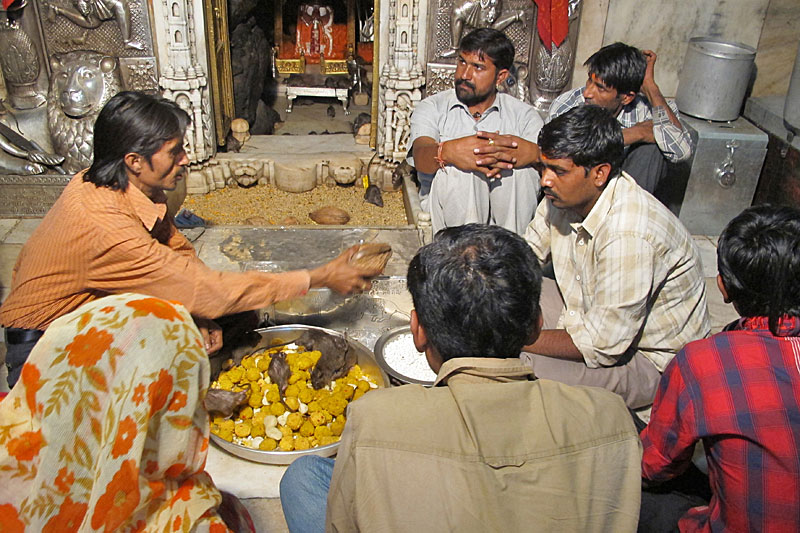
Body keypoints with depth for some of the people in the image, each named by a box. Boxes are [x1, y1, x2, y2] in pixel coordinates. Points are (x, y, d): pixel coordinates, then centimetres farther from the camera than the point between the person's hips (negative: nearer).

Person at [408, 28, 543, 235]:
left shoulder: (523, 114, 9)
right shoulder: (432, 108, 6)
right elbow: (420, 157, -14)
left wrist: (529, 151, -33)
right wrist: (447, 151, -39)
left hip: (506, 210, 1)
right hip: (447, 207, -1)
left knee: (523, 170, -27)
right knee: (456, 169, -30)